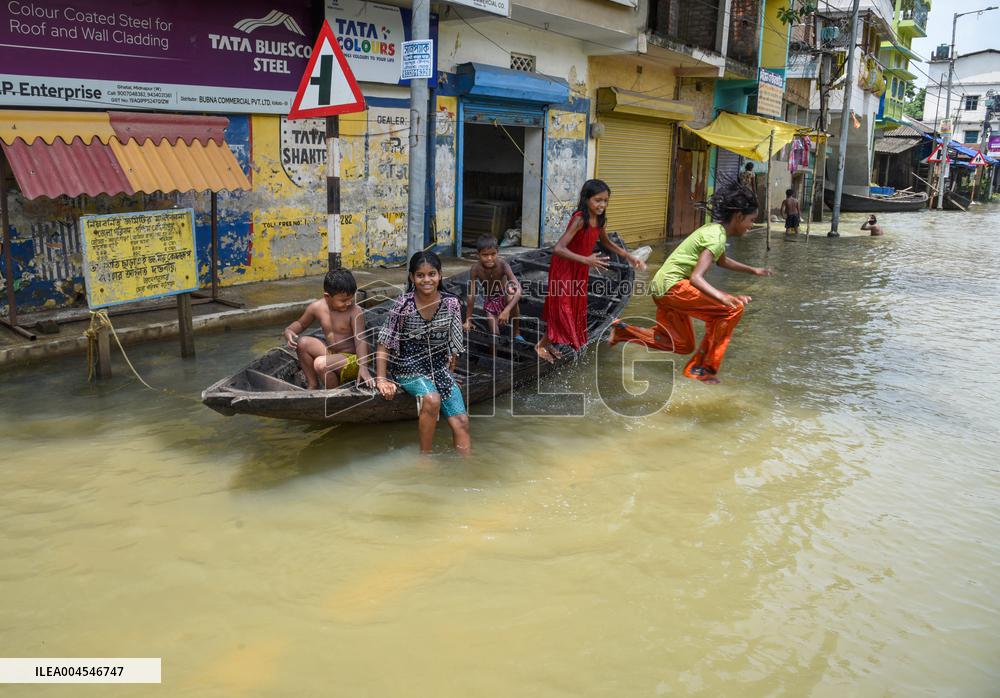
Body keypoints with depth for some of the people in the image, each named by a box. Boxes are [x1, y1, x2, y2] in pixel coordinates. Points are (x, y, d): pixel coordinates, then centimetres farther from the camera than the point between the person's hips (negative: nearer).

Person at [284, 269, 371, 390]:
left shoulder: (355, 311, -19)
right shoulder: (317, 307, -4)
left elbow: (360, 340, -25)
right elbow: (300, 324, 14)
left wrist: (363, 367, -40)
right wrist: (288, 331, -10)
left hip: (353, 359, -6)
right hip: (332, 354, 7)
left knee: (320, 364, -30)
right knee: (302, 343, -8)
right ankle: (313, 385, 5)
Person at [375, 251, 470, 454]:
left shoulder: (452, 304, -5)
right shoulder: (403, 305, -14)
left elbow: (454, 345, 7)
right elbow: (384, 344, -10)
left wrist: (449, 375, 6)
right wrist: (381, 379, -18)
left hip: (440, 368, 4)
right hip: (410, 369, -4)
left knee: (461, 421, -9)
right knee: (432, 400, -32)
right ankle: (425, 456, -14)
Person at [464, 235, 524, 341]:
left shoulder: (503, 265, -31)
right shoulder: (475, 269, -27)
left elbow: (518, 290, -40)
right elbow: (471, 295, -21)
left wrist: (507, 310, -52)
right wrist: (468, 320, -21)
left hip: (504, 297, -1)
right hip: (489, 301, 1)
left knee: (511, 292, -36)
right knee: (495, 334, -10)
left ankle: (516, 333, -17)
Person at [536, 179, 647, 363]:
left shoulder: (600, 219, -6)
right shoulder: (580, 219, -29)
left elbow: (606, 242, 15)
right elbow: (558, 249, -37)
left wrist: (629, 256, 8)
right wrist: (586, 260, -43)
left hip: (580, 269, 8)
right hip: (564, 268, -8)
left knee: (575, 307, 15)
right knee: (562, 308, -3)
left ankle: (549, 343, 30)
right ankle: (542, 344, 16)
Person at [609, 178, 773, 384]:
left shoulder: (714, 230, 12)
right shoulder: (716, 237, -17)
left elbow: (722, 261, 34)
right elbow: (696, 278, -29)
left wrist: (752, 270, 37)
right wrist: (724, 297, -43)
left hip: (663, 289, 10)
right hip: (673, 285, -10)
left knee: (682, 345, 22)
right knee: (733, 308, -15)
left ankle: (623, 330, 26)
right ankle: (702, 368, -8)